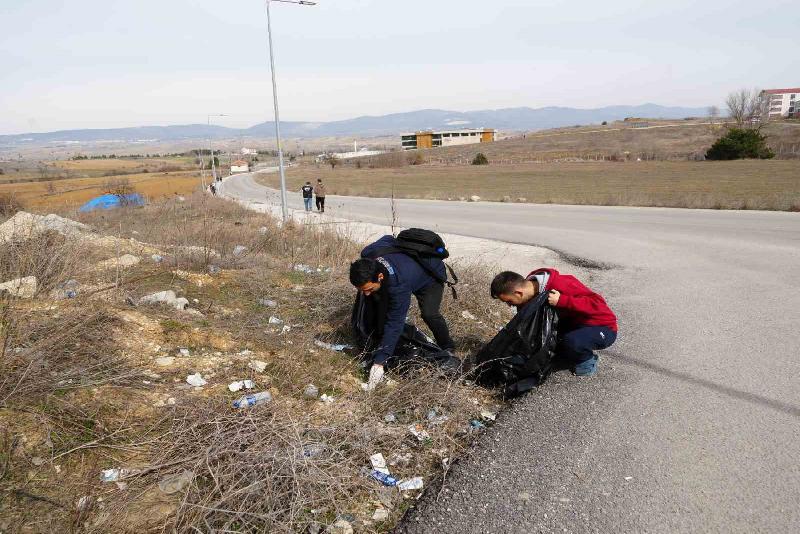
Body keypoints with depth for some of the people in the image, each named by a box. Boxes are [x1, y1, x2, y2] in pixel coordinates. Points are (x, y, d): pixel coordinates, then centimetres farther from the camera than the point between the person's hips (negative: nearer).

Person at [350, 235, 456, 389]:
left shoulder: (398, 285, -47)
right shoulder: (368, 255, -29)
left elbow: (394, 324, -45)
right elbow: (389, 239, -8)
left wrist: (379, 362, -46)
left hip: (431, 275, -7)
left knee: (429, 313, -28)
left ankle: (448, 349, -4)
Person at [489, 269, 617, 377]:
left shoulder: (561, 285, -30)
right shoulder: (528, 295, -4)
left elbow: (597, 303, -33)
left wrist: (561, 301, -39)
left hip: (602, 327, -8)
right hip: (573, 324, 8)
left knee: (572, 342, -37)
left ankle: (587, 361, -3)